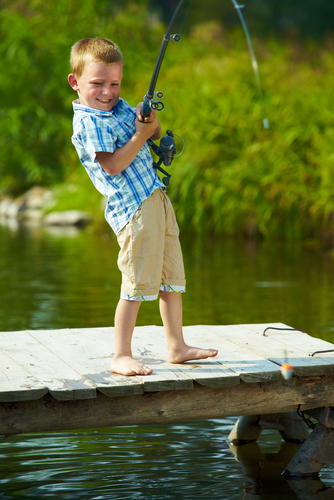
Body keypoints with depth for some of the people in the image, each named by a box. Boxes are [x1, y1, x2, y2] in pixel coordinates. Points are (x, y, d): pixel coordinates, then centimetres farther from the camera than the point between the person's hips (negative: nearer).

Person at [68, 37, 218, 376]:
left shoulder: (120, 107, 14)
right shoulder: (87, 122, -11)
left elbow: (154, 135, 22)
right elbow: (112, 165, -20)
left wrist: (151, 122, 0)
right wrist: (140, 135, -18)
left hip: (156, 199, 9)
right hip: (133, 208, -9)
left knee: (171, 279, 14)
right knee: (137, 285, -9)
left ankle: (176, 347, 24)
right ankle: (121, 357, -1)